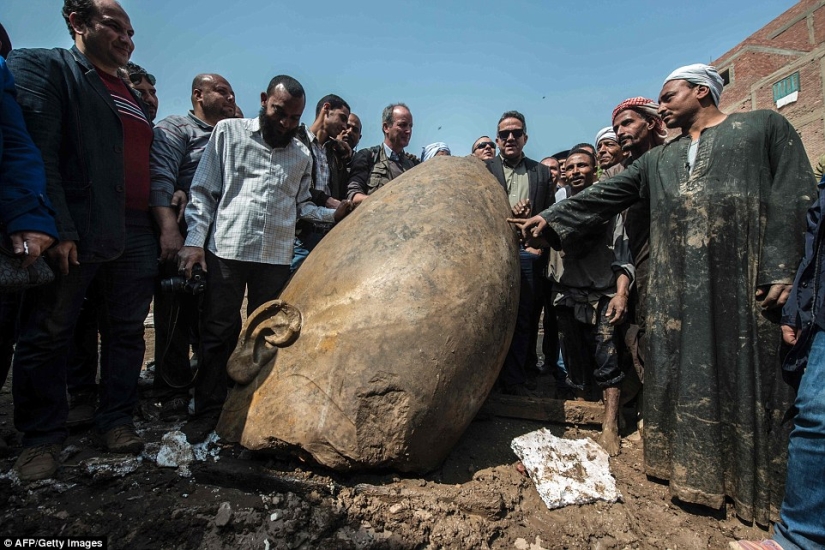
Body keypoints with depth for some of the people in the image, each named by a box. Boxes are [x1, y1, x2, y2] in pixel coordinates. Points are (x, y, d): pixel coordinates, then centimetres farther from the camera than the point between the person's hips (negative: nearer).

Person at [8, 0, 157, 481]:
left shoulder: (133, 97, 24)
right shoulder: (43, 66, 4)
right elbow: (38, 152, -9)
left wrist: (162, 223, 12)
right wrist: (57, 229, -18)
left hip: (137, 237, 6)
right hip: (77, 233, -6)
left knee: (127, 331, 8)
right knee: (48, 334, 3)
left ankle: (117, 419, 21)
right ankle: (43, 436, 18)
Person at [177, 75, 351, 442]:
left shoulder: (302, 155, 14)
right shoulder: (229, 132, 6)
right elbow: (203, 191, 3)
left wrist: (334, 214, 0)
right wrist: (195, 239, -6)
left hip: (276, 257, 3)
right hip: (226, 250, -2)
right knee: (218, 332, 3)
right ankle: (207, 410, 18)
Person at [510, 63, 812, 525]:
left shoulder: (764, 127, 9)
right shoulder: (659, 160, 20)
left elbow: (794, 197, -1)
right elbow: (604, 196, 13)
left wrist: (783, 270, -11)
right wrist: (552, 218, 3)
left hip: (747, 279, -3)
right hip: (679, 287, 4)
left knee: (751, 378, 2)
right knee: (686, 375, 6)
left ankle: (759, 491, 18)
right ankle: (695, 472, 21)